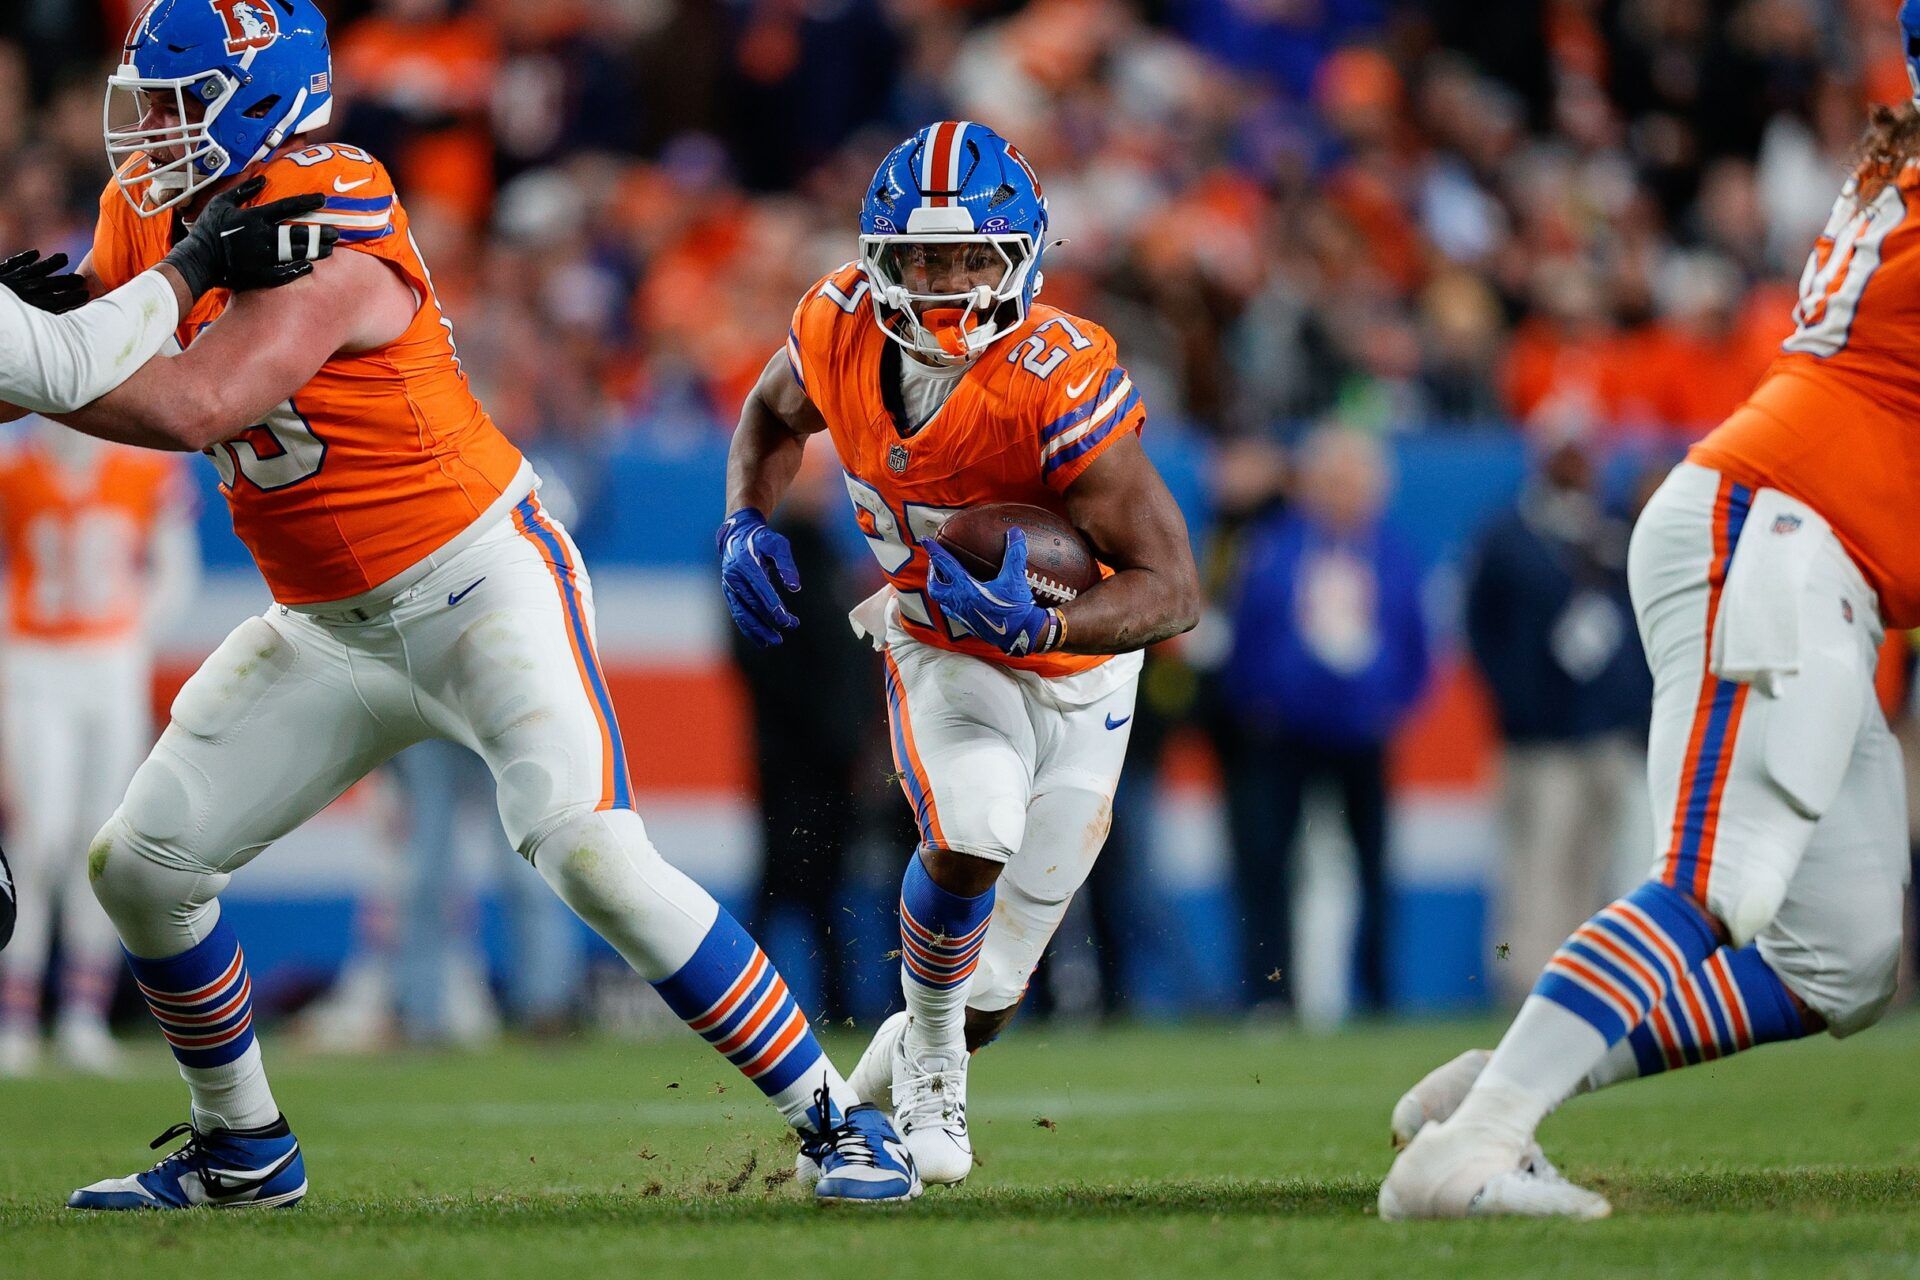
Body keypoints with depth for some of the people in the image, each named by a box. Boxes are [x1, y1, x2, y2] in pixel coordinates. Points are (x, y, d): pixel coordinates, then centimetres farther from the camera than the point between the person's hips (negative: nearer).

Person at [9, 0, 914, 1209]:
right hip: (329, 631, 9)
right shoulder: (151, 213, 2)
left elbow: (195, 404, -36)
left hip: (482, 589, -9)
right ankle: (243, 1150, 24)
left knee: (591, 856, -24)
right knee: (140, 867, 5)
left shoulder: (328, 228, -25)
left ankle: (834, 1111, -13)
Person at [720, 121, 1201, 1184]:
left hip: (1076, 665, -1)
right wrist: (745, 525, -12)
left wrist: (1037, 625, -46)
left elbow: (1172, 588, -30)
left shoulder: (1058, 385, -33)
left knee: (983, 1001, 5)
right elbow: (773, 416, 7)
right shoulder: (841, 331, -20)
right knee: (972, 839, -32)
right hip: (940, 651, 1)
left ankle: (903, 1068, 41)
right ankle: (928, 1041, -2)